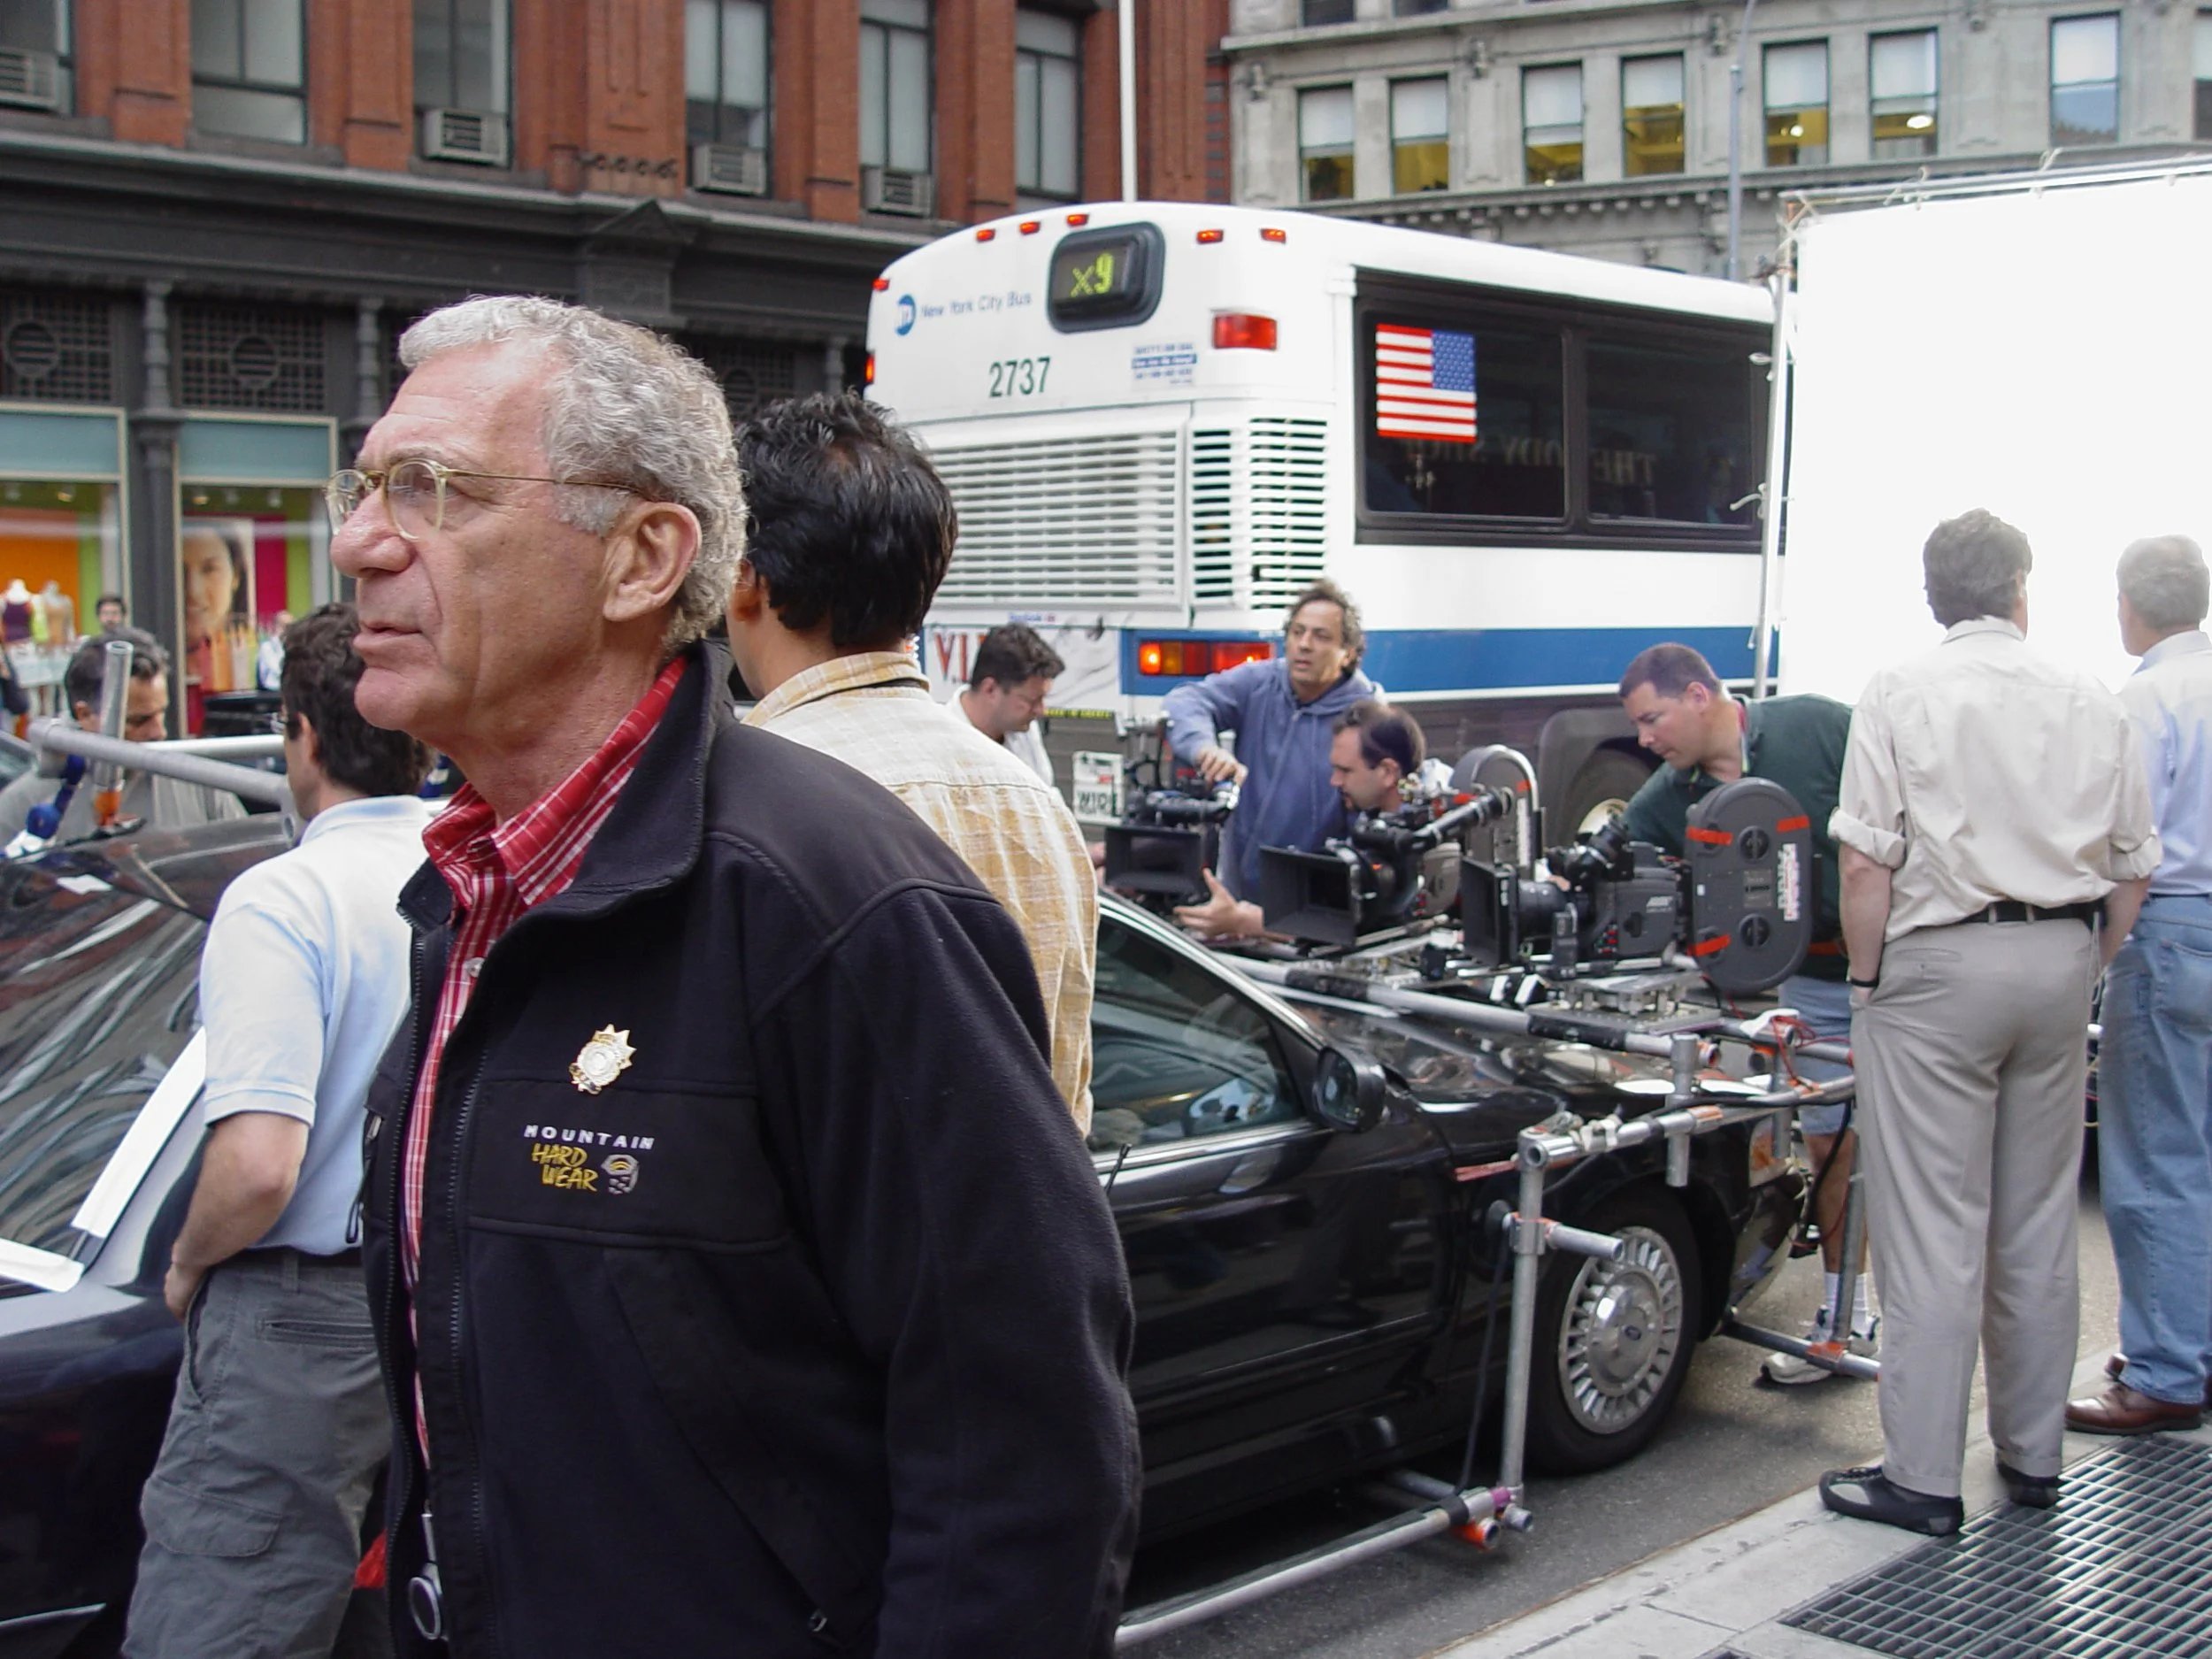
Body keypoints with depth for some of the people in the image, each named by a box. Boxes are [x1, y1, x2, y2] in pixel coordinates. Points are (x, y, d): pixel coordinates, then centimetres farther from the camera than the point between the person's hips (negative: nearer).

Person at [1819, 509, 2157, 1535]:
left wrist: (1866, 980, -2)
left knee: (1934, 1231, -2)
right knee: (2039, 1225, 14)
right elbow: (2134, 869, 8)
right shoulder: (2091, 704, 7)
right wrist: (2083, 970, 18)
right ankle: (2032, 1455, 24)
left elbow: (1867, 863, -12)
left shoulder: (1902, 695, -6)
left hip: (1941, 961, -4)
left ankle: (1921, 1476, 2)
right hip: (2059, 960, 5)